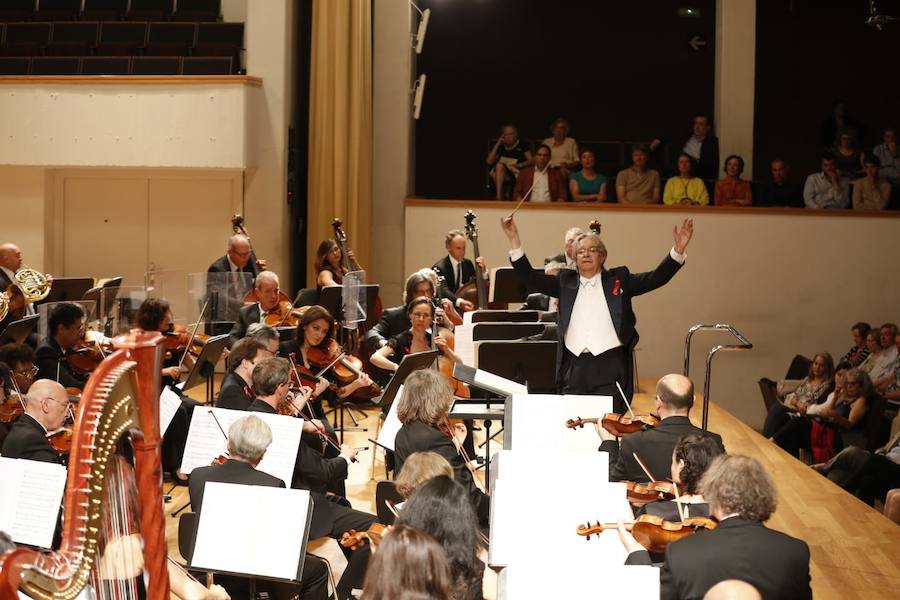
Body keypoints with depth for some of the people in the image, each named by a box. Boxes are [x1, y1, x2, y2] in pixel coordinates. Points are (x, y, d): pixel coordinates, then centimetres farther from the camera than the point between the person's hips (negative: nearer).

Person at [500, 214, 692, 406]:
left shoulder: (618, 279, 8)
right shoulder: (566, 282, 13)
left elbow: (656, 278, 1)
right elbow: (531, 278, 7)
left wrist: (678, 250, -13)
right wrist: (514, 239, -1)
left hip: (610, 365, -2)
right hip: (574, 367, 2)